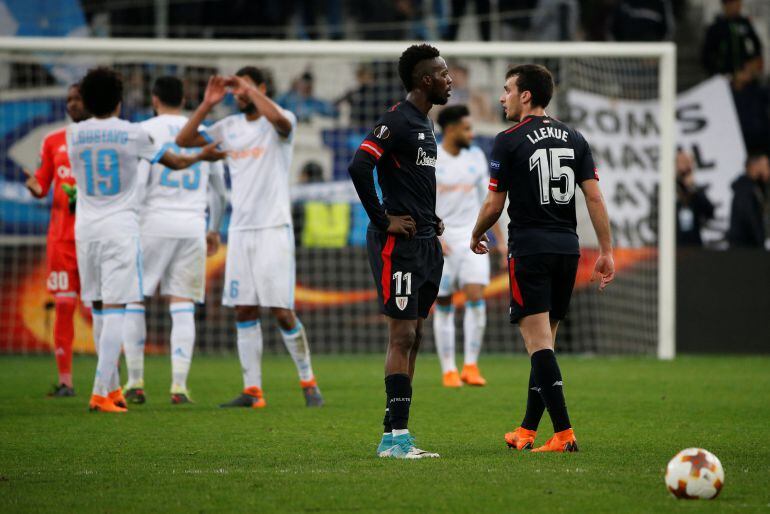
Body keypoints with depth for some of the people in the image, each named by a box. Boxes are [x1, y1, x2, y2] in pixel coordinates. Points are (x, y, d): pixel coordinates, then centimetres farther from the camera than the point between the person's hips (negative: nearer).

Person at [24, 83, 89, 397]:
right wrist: (34, 186, -11)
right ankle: (64, 380, 2)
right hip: (61, 236, 2)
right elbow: (42, 185, 11)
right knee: (63, 306, -2)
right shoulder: (53, 142, 11)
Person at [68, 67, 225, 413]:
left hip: (86, 228, 4)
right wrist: (203, 156, 30)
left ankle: (112, 388, 20)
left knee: (101, 310, 14)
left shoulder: (74, 134, 2)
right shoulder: (132, 133, -5)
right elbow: (174, 162, 9)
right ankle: (101, 392, -16)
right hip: (120, 228, -4)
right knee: (114, 310, -6)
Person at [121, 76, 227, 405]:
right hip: (193, 227, 3)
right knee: (182, 308, 3)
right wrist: (214, 230, 30)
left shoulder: (146, 131, -1)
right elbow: (219, 189, 19)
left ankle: (135, 382, 4)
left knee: (132, 301, 8)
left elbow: (138, 182, -11)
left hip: (153, 225, -3)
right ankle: (179, 384, -6)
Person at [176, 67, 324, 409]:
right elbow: (183, 140, 8)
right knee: (244, 312, 3)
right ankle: (252, 391, 6)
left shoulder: (281, 122, -5)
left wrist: (250, 90, -22)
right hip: (240, 230, 6)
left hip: (273, 229, -6)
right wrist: (207, 104, -3)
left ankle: (308, 383, 7)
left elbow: (279, 120, -30)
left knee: (282, 312, -7)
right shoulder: (229, 127, 11)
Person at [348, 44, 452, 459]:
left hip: (425, 241, 10)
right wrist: (383, 220, -18)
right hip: (399, 242, -10)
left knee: (412, 337, 9)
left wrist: (430, 218, 15)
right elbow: (359, 166, -24)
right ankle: (396, 436, -10)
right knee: (402, 335, -10)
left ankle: (393, 433, 13)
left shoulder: (424, 123, 17)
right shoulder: (397, 120, -13)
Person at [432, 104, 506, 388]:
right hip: (440, 240, -3)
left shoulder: (476, 156, 8)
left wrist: (500, 240, 12)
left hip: (471, 237, 3)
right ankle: (448, 371, 7)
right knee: (443, 306, 0)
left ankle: (471, 366, -9)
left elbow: (487, 201, 14)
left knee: (476, 296, -14)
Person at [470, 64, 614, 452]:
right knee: (544, 341, 14)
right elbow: (594, 197, 4)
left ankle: (563, 433, -18)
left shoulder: (509, 141, -6)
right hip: (568, 247, 6)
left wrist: (476, 236, 16)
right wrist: (606, 252, 6)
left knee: (539, 341, -8)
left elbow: (494, 205, -3)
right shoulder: (573, 139, 10)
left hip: (530, 249, -6)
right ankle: (527, 431, 21)